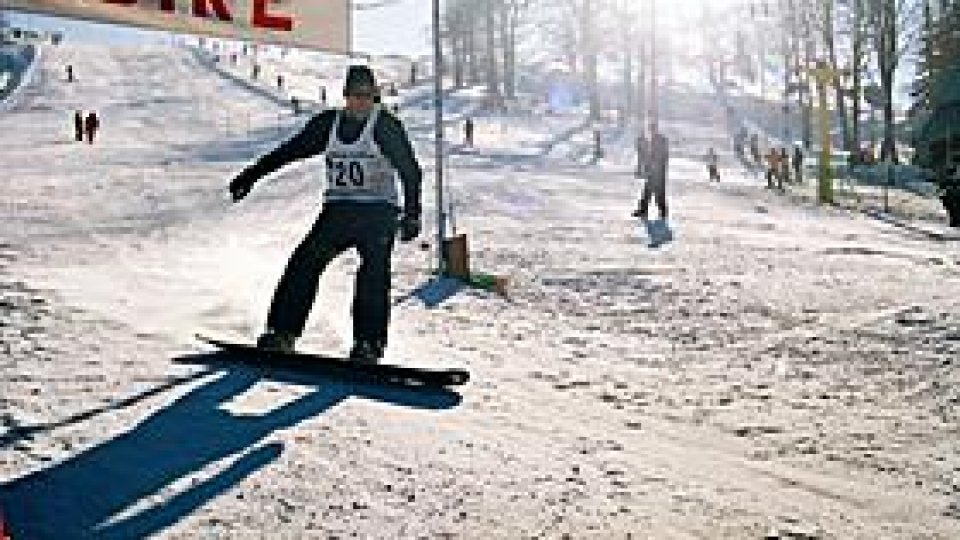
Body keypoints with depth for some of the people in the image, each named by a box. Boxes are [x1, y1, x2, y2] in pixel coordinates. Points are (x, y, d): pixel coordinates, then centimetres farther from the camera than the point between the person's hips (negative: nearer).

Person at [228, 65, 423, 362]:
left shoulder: (385, 125, -4)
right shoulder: (328, 123, 9)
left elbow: (410, 170, -7)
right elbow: (290, 150, 16)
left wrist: (412, 215, -17)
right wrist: (250, 175, 17)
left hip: (378, 211, -4)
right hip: (338, 211, 4)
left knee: (374, 272, -20)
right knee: (304, 262, -10)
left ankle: (368, 345, -20)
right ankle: (282, 334, -7)